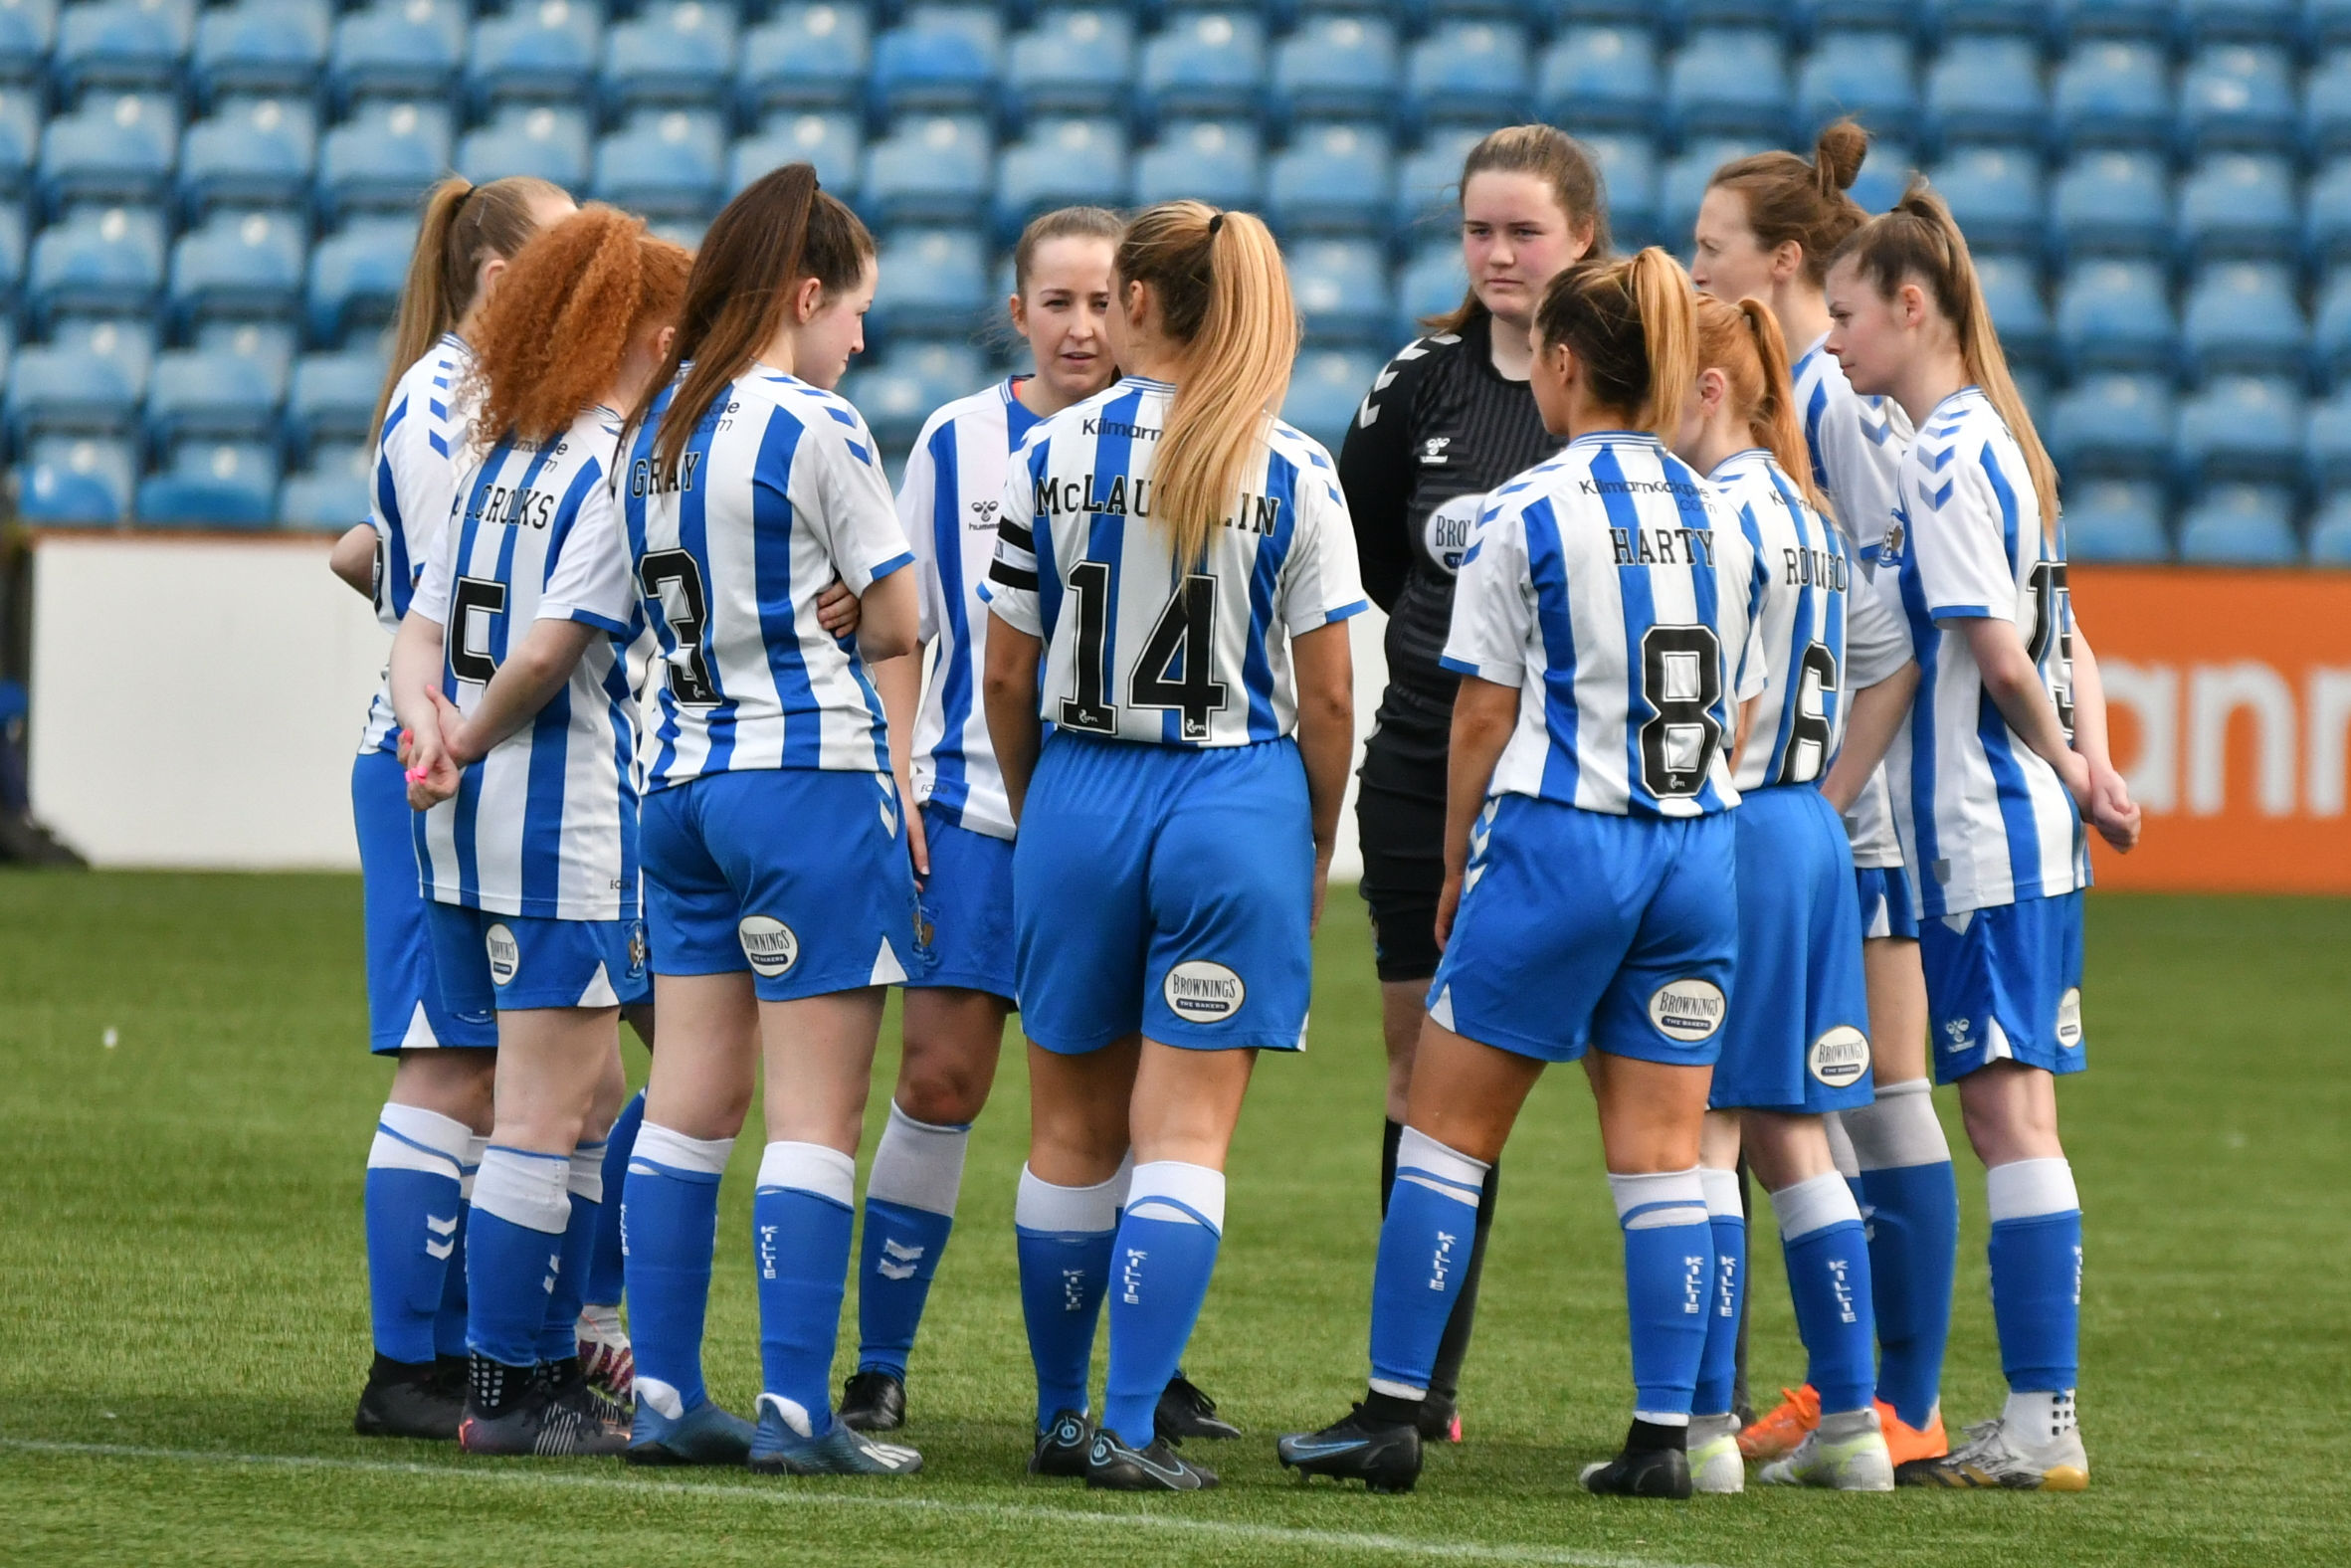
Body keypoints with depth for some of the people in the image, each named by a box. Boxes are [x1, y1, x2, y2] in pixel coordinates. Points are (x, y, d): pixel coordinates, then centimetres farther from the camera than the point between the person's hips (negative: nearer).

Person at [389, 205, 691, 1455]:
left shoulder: (498, 456, 14)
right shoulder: (623, 470, -12)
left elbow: (422, 628, 9)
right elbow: (550, 651, -17)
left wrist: (429, 723, -9)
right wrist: (461, 750, -3)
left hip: (469, 828, 9)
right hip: (568, 828, -9)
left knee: (587, 1096, 17)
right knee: (546, 1116, -3)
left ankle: (544, 1364, 20)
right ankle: (509, 1393, -1)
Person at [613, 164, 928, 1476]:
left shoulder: (654, 428, 9)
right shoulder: (815, 430, -11)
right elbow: (900, 622, -5)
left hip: (684, 778, 7)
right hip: (814, 777, -7)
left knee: (691, 1098, 9)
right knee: (817, 1113, -4)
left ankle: (665, 1395, 9)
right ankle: (796, 1409, -7)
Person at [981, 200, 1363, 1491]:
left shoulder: (1053, 456, -2)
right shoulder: (1294, 475, -4)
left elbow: (1007, 678, 2)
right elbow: (1327, 695, -2)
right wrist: (1316, 849, 12)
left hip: (1079, 795, 1)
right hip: (1238, 803, -1)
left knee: (1071, 1133, 14)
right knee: (1185, 1134, 0)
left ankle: (1061, 1416, 23)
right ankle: (1132, 1428, -8)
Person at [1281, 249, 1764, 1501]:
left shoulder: (1526, 514, -6)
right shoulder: (1717, 519, 10)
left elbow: (1484, 713, -4)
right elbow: (1735, 717, 14)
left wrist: (1457, 868, 5)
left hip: (1556, 840, -5)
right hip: (1697, 846, 5)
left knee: (1445, 1129, 4)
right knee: (1660, 1152, 6)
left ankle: (1391, 1414, 5)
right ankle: (1665, 1433, 1)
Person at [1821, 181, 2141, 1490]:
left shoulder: (1946, 454, -13)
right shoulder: (1995, 440, 15)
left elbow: (2000, 655, -16)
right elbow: (2065, 645, 16)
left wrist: (2064, 770, -1)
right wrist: (2089, 764, 4)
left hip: (1985, 834, -9)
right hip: (2031, 838, 9)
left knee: (2008, 1110, -8)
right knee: (2018, 1112, 9)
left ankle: (2040, 1423, -8)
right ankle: (2042, 1419, 10)